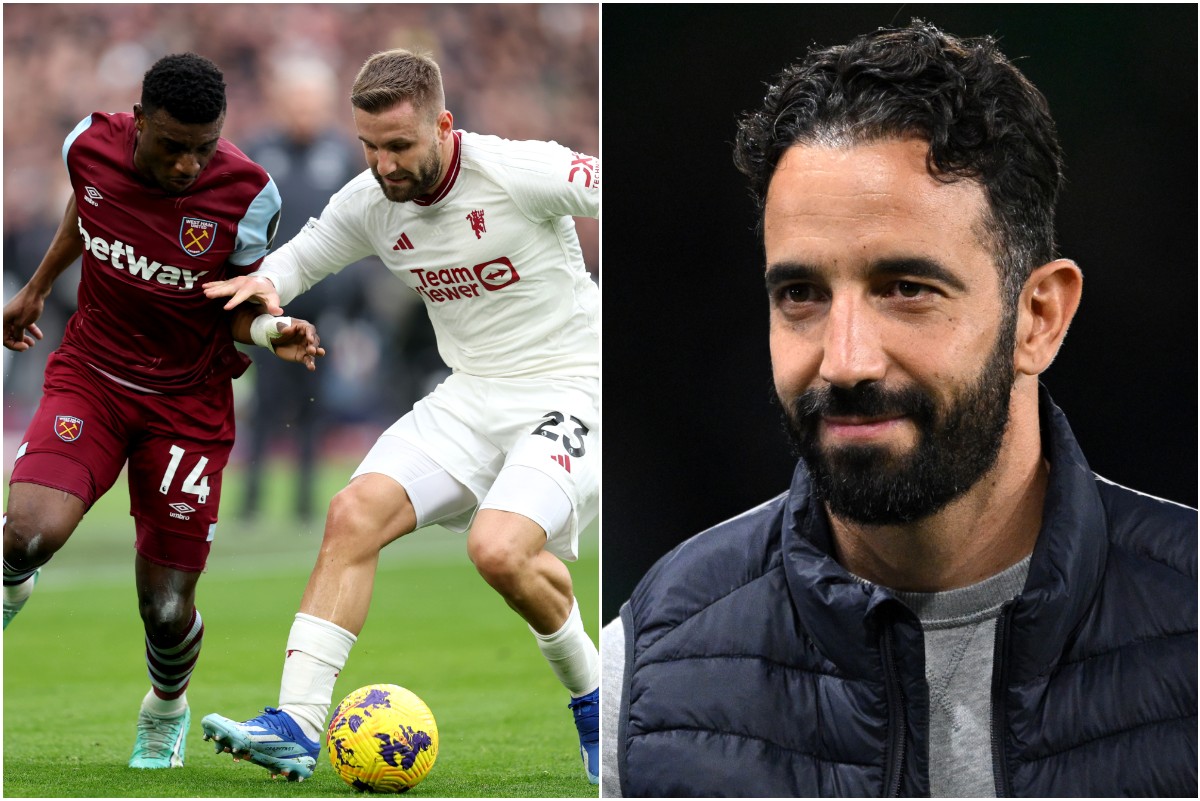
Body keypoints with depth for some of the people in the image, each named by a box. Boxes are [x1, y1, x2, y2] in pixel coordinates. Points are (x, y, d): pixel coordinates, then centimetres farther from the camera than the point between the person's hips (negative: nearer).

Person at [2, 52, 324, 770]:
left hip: (188, 404, -1)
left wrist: (272, 331, -27)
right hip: (92, 376, 1)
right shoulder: (89, 147, -12)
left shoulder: (247, 196, -18)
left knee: (166, 609, -1)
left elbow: (240, 312, -5)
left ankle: (166, 713, 34)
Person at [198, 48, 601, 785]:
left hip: (569, 388, -6)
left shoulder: (524, 173, -19)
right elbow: (303, 256, 17)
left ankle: (592, 696, 2)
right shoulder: (369, 205, 0)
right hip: (470, 396, 6)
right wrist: (267, 284, -5)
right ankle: (297, 726, -15)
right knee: (355, 514, -14)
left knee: (498, 550, -28)